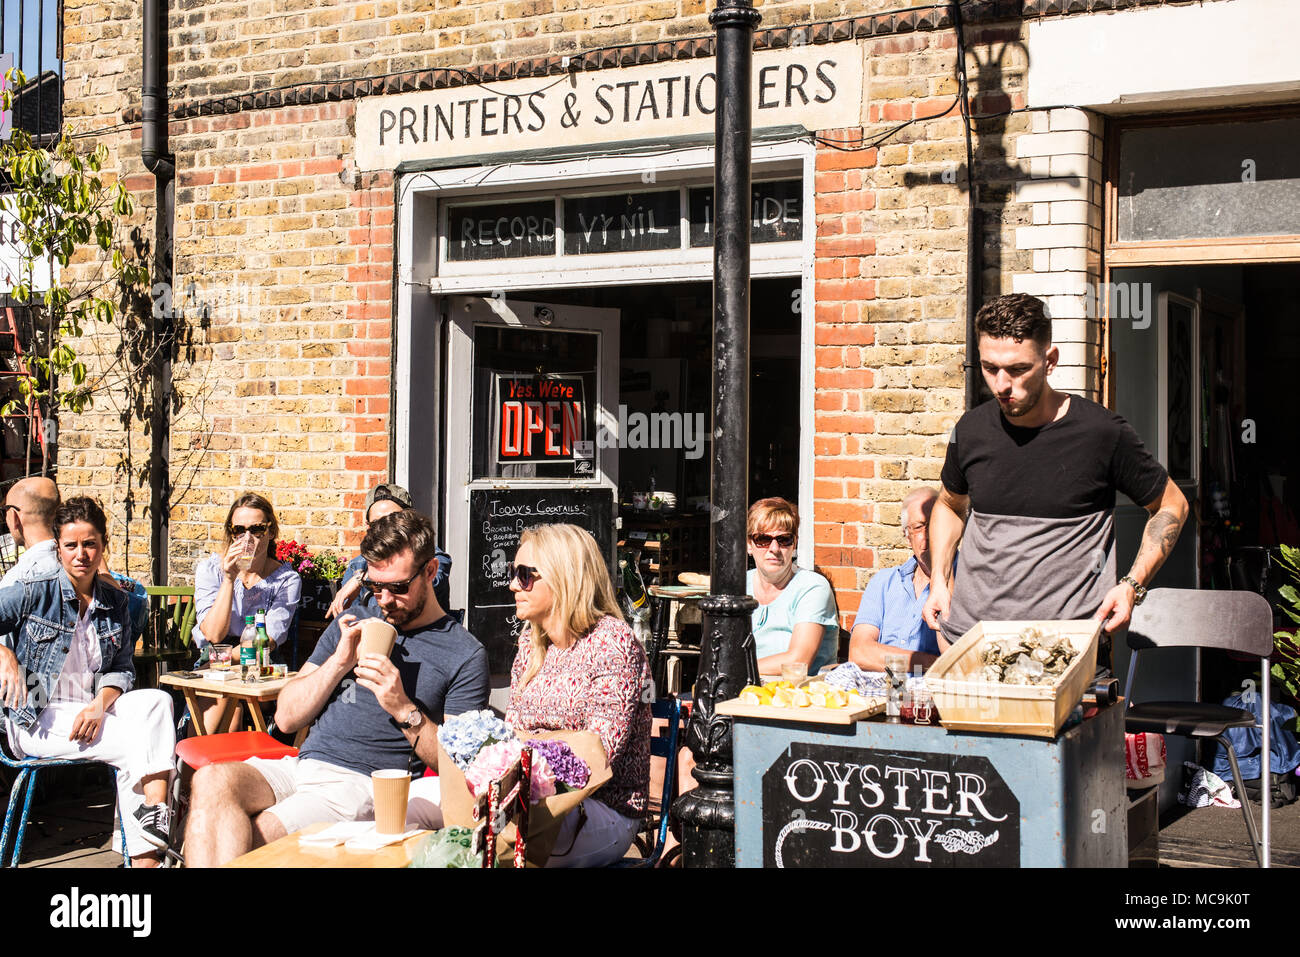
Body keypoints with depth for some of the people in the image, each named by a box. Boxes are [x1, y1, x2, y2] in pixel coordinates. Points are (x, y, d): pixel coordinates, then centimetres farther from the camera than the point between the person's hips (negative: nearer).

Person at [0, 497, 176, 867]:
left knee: (157, 700, -27)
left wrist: (99, 705, -11)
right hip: (38, 719, -4)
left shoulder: (115, 603, 13)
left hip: (92, 710, 4)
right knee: (134, 744, -27)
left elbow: (122, 670, 10)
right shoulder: (33, 594, 0)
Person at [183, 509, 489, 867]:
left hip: (364, 784, -5)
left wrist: (403, 709, -13)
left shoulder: (465, 655, 4)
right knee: (212, 780, -27)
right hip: (301, 766, 6)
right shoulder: (351, 625, 20)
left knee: (250, 839, -30)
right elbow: (286, 718, 16)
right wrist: (339, 662, 1)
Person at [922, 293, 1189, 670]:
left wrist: (1132, 585, -4)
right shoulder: (972, 429, 5)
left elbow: (1171, 505, 8)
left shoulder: (1102, 432, -6)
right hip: (969, 635, 3)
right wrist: (939, 579, 11)